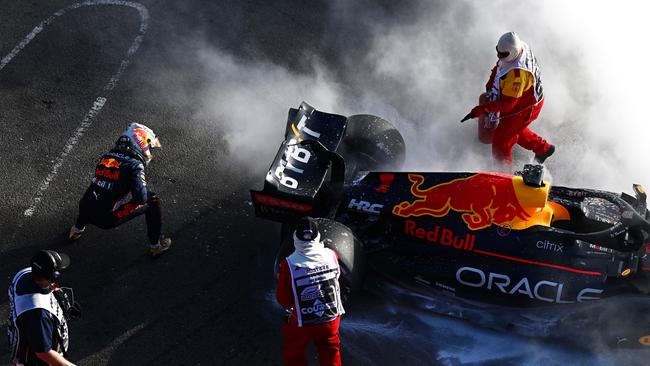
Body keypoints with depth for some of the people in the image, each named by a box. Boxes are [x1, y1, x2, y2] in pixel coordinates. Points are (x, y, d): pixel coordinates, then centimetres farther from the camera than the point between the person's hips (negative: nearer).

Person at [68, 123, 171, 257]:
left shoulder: (105, 157, 10)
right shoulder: (134, 165, -10)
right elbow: (141, 198, -20)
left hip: (86, 211, 7)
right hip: (108, 219, -6)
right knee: (153, 201, 6)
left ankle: (77, 229, 52)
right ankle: (156, 246, 14)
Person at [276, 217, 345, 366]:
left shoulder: (289, 264, -25)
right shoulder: (331, 255, -17)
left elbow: (282, 299, -14)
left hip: (301, 323, -2)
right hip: (331, 318, 2)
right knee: (331, 350, 25)